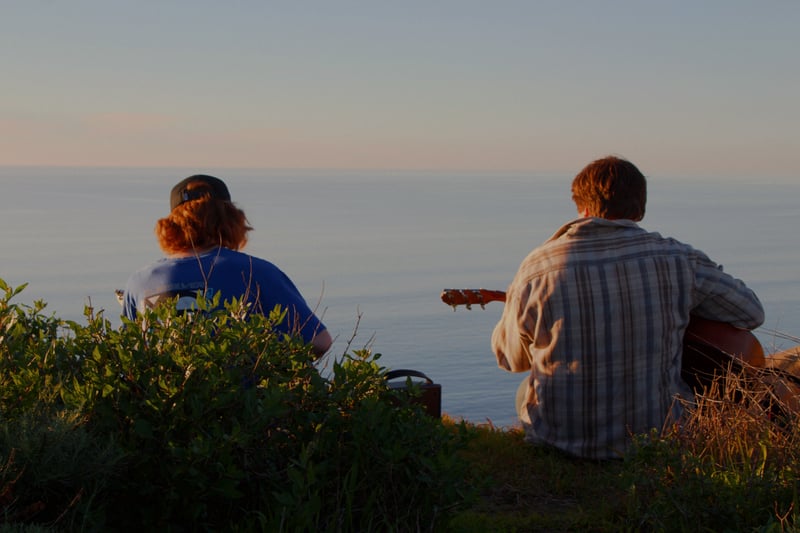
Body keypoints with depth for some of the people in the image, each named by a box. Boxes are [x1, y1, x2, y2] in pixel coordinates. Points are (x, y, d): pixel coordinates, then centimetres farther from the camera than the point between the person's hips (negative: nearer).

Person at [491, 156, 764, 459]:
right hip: (657, 433, 1)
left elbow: (510, 358, 2)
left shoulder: (538, 267, -13)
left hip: (563, 439, -1)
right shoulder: (676, 260, -11)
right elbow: (752, 312, 3)